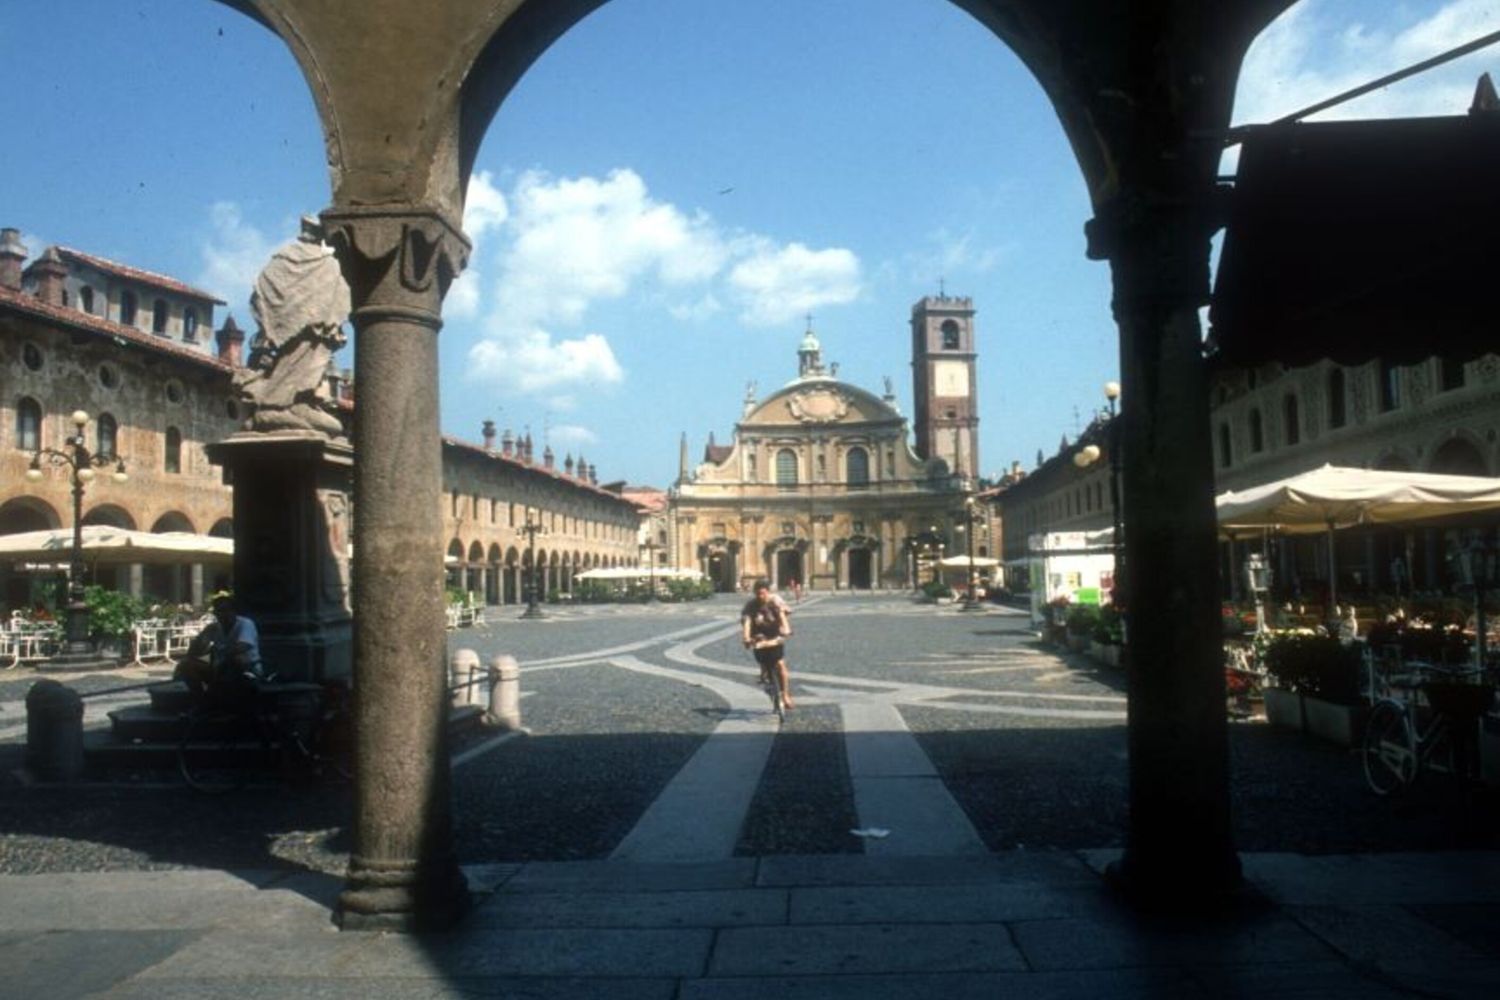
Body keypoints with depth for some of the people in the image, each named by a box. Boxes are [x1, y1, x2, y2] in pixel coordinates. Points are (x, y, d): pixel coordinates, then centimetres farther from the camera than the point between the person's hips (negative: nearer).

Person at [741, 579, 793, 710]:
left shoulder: (775, 602, -17)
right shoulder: (750, 605, -15)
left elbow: (782, 615, -31)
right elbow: (746, 621, -27)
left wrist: (785, 630, -50)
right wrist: (746, 638, -43)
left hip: (775, 636, -2)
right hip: (759, 638, 2)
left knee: (780, 664, -12)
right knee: (764, 666, -2)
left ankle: (786, 695, -5)